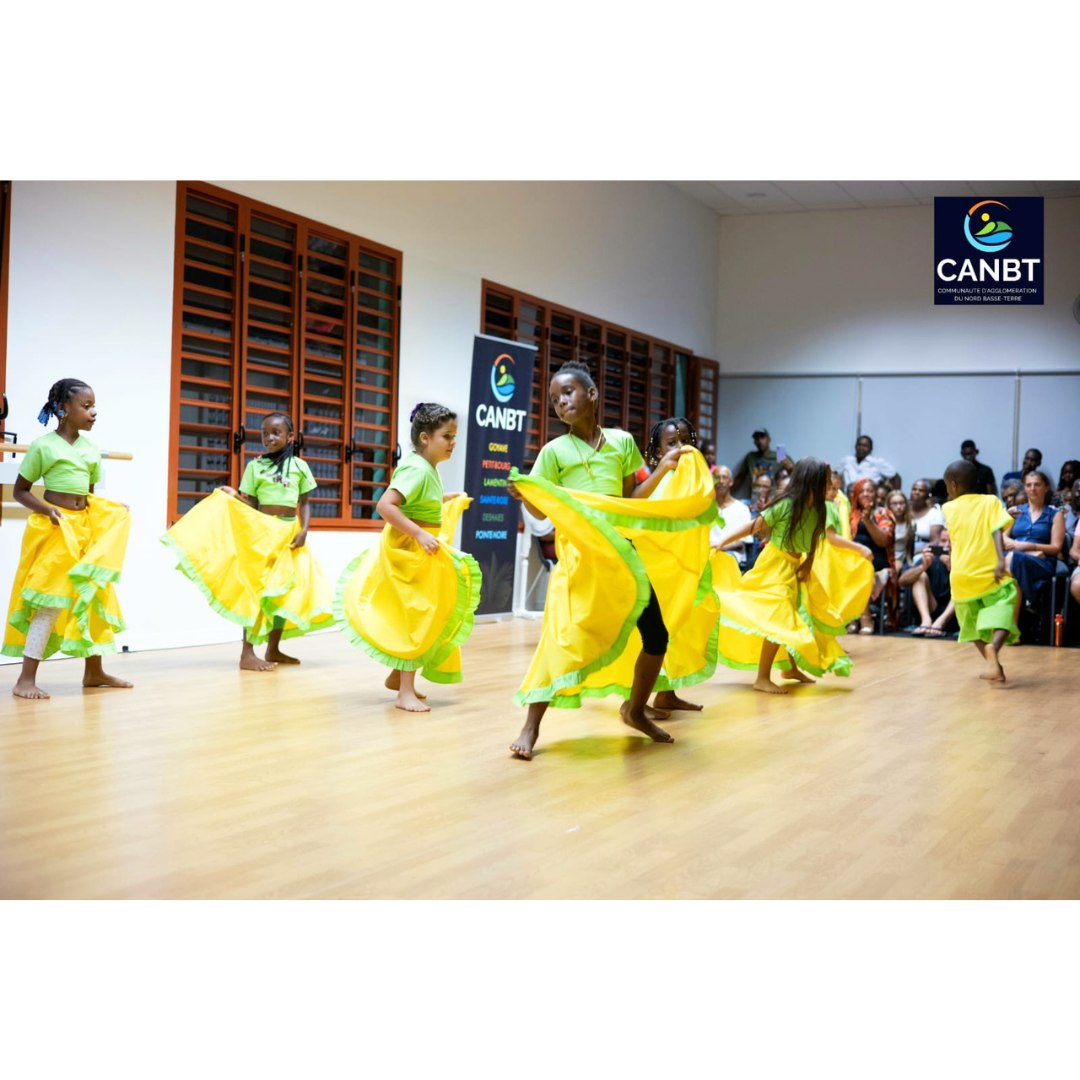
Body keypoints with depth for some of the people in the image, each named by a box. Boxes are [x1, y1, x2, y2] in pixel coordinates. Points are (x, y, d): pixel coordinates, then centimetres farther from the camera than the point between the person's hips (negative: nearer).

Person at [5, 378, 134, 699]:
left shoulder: (90, 448, 9)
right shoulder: (43, 446, -8)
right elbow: (20, 491, -3)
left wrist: (110, 511, 0)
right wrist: (46, 508, -19)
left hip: (86, 527, 7)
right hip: (55, 528, -7)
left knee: (93, 596, 10)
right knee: (51, 600, -11)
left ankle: (94, 671, 23)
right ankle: (25, 679, -6)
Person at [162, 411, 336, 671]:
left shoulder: (299, 466, 6)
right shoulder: (255, 465, 1)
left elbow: (304, 503, 8)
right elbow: (251, 504, 1)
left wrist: (304, 530, -5)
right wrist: (234, 496, -17)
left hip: (290, 534, 3)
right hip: (262, 532, -3)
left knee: (286, 589, 7)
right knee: (256, 588, -7)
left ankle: (273, 649, 19)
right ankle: (247, 653, -8)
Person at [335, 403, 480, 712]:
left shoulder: (428, 468, 8)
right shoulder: (417, 469, -21)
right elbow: (384, 506, -30)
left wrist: (446, 500, 23)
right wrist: (420, 535, -33)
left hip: (423, 551, 10)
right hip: (408, 550, -10)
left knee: (423, 615, 18)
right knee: (414, 617, -6)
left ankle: (398, 675, 32)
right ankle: (405, 693, 0)